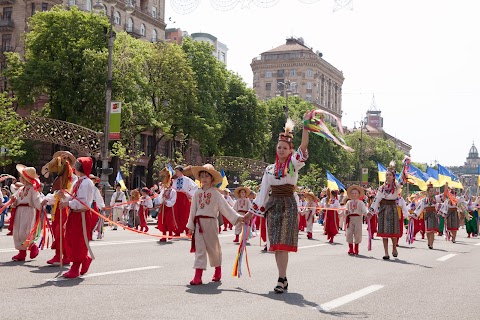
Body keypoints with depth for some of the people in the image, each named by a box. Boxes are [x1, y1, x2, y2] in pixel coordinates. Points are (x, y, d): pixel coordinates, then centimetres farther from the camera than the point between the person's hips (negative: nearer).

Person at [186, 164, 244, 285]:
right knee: (199, 249, -3)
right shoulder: (197, 193, 9)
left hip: (210, 222, -2)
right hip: (198, 223, 3)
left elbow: (225, 207, -4)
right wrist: (191, 225, 12)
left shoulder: (215, 193, -2)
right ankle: (198, 276, -8)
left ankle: (218, 271, 32)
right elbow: (193, 209, 12)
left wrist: (237, 217, -12)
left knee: (213, 247, 9)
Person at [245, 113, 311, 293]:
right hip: (272, 205, 4)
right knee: (275, 244, 3)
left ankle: (281, 280, -14)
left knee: (283, 243, -13)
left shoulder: (294, 164, 2)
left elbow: (304, 147, -15)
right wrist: (253, 211, 12)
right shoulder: (270, 169, 13)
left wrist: (306, 125, -25)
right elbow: (263, 192, 14)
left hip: (288, 205, -4)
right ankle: (283, 278, 12)